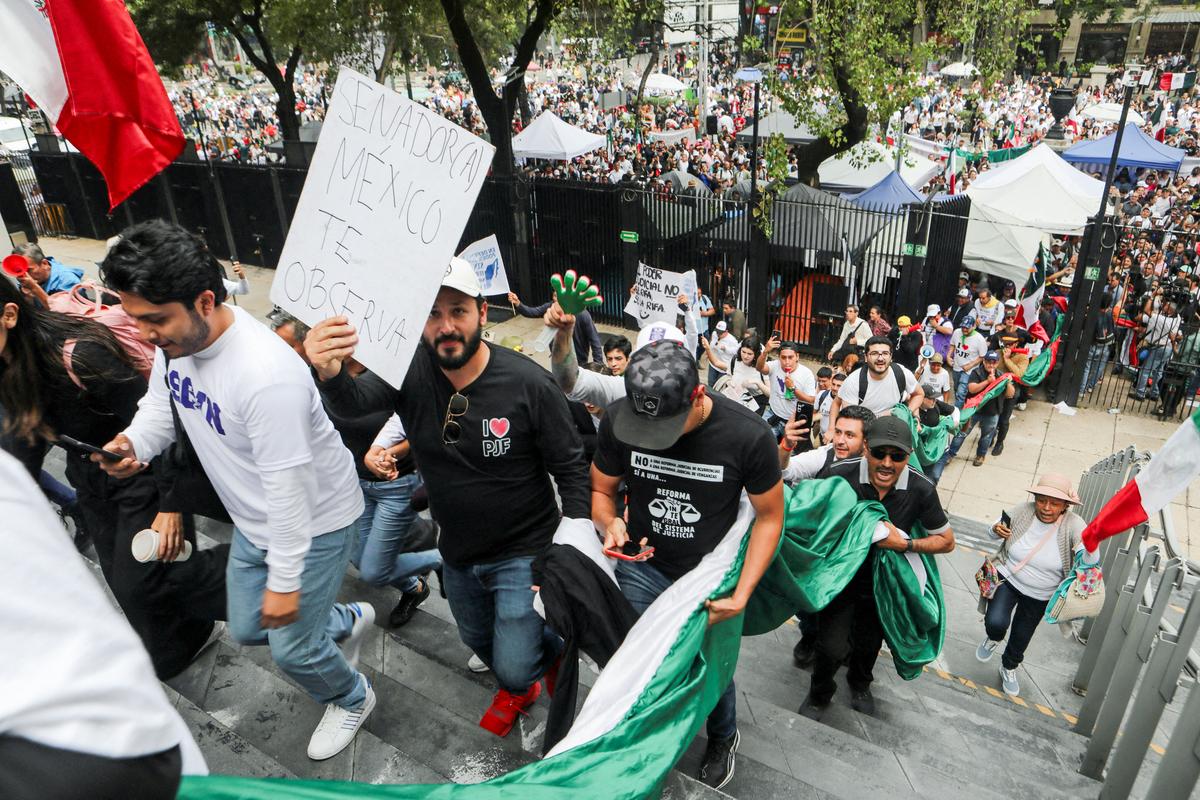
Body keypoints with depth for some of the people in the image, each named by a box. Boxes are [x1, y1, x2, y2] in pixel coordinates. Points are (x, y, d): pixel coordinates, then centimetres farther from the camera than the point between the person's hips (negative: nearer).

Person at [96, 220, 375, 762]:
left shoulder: (264, 375, -37)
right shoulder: (173, 338, -10)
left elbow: (288, 490, -31)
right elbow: (160, 403, 9)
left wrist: (284, 581, -23)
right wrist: (135, 443, -14)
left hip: (315, 522, -8)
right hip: (254, 523, 9)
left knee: (291, 648, 6)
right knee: (247, 629, 22)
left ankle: (351, 699, 39)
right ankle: (350, 620, 48)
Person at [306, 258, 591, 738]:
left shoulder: (528, 383, -24)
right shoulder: (410, 369, -16)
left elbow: (572, 469, -16)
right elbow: (355, 402, -35)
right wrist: (330, 373, -57)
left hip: (522, 553, -4)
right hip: (457, 553, 5)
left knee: (514, 666, -2)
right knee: (478, 640, 27)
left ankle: (557, 651, 35)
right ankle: (518, 689, 61)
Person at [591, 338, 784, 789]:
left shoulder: (747, 435, -24)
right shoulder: (618, 420, -18)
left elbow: (769, 517, -9)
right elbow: (601, 490, -1)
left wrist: (741, 596, -16)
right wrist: (610, 523, -25)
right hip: (642, 569, 2)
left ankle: (723, 738, 44)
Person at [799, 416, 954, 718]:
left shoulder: (921, 490, -24)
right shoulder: (840, 475, -30)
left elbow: (947, 541, -9)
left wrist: (905, 544, -24)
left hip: (882, 582, 3)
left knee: (869, 643, 25)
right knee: (833, 647, -7)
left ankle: (860, 684, 60)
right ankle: (819, 695, 29)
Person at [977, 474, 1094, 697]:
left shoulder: (1073, 524, -22)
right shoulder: (1022, 511, -19)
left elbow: (1092, 562, -28)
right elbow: (996, 531, -1)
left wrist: (1088, 550, -50)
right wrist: (997, 530, -25)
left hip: (1040, 596, 1)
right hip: (1007, 579, -1)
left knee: (1022, 637, 19)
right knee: (996, 622, -23)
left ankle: (1009, 668, 52)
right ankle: (993, 639, 17)